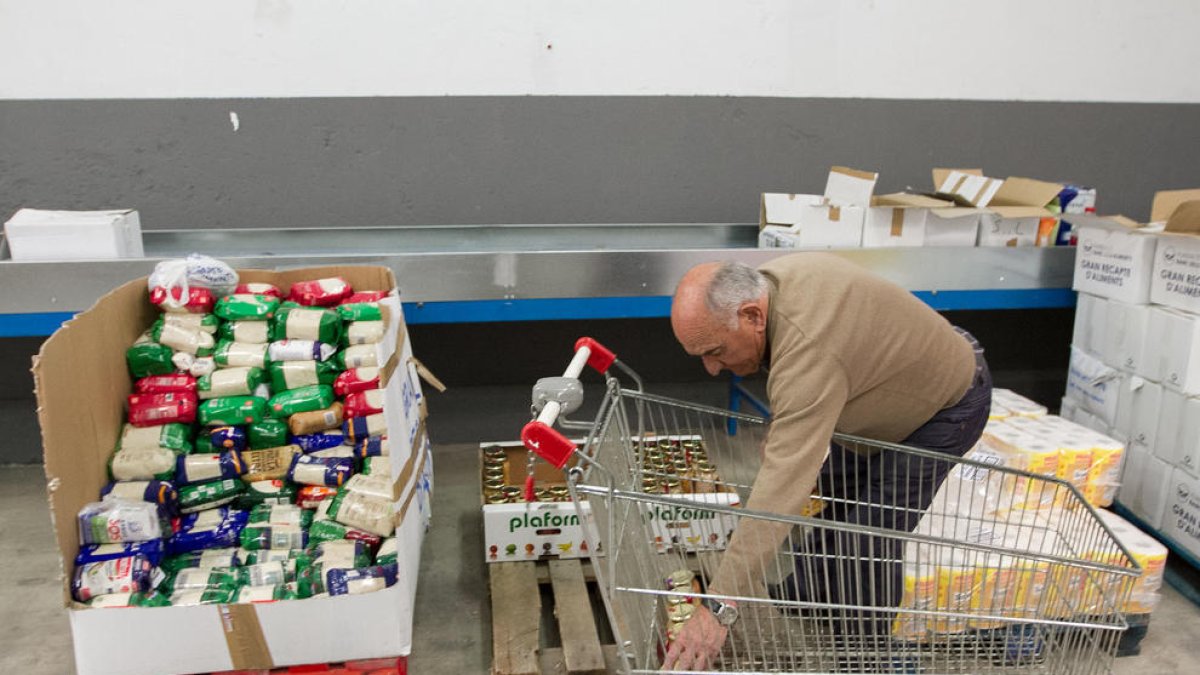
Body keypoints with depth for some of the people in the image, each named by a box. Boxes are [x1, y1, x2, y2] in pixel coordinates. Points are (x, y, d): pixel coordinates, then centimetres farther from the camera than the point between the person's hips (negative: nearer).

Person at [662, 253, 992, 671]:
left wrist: (719, 606, -45)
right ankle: (812, 594, 38)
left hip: (947, 399, -9)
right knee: (832, 491, 18)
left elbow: (782, 487, -45)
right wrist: (782, 429, -3)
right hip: (893, 384, 9)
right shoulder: (769, 282, -15)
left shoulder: (809, 352, -41)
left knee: (870, 532, -10)